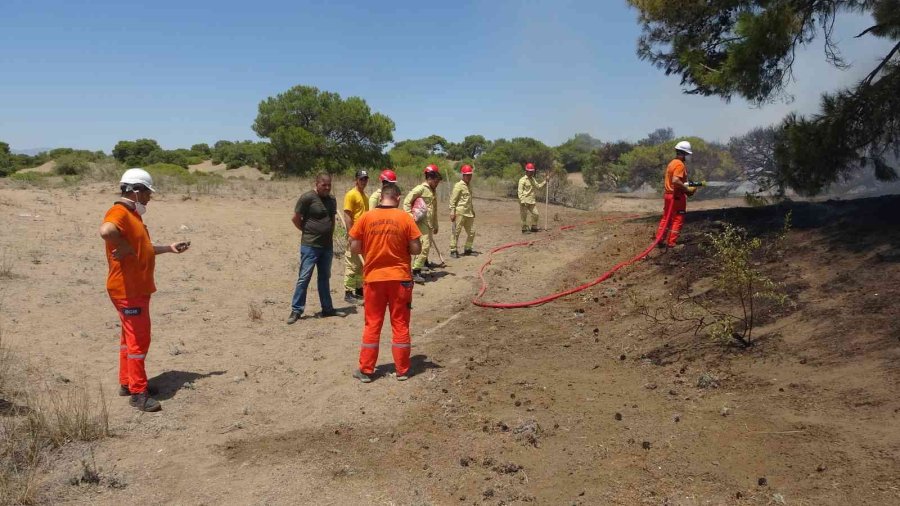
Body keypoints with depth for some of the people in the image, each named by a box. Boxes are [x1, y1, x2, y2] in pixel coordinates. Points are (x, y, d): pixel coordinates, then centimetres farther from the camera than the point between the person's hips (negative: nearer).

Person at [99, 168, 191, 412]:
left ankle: (127, 383, 30)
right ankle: (138, 393, 3)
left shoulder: (132, 215, 15)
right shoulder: (119, 212, -18)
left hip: (138, 289, 10)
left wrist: (169, 247, 21)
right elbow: (106, 231, -41)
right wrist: (124, 247, -27)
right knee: (139, 339, -5)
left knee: (131, 336, 18)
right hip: (128, 290, -10)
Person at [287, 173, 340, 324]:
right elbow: (296, 219, -6)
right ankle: (296, 310, 1)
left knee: (324, 278, 14)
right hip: (310, 245, -6)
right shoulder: (307, 198, -10)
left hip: (327, 245, 7)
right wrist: (308, 232, 2)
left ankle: (327, 308, 22)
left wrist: (329, 236, 10)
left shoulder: (332, 199, 11)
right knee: (304, 278, -5)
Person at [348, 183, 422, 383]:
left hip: (373, 278, 1)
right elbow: (416, 249, -6)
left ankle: (366, 370, 15)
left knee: (372, 325, 10)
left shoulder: (366, 218, -4)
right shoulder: (405, 218, -7)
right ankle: (402, 370, 16)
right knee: (400, 324, 9)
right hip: (399, 278, -1)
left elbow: (354, 248, -2)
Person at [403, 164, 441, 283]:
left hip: (429, 224, 9)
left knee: (426, 246, 9)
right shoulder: (421, 189, -8)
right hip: (421, 222, -9)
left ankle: (417, 269, 17)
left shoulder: (432, 191, 20)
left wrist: (435, 225, 27)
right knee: (425, 245, -16)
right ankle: (416, 272, -14)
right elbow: (407, 201, -13)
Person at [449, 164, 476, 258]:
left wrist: (473, 210, 23)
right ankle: (453, 250, 2)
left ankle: (467, 249, 21)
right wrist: (452, 212, -16)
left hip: (469, 213, 8)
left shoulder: (470, 185, 17)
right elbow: (453, 200, -10)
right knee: (456, 231, -4)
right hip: (460, 212, -8)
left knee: (471, 232, 9)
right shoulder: (458, 185, -7)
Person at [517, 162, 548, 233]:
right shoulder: (522, 180, -9)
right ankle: (524, 229, 11)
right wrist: (522, 201, -20)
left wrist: (545, 181, 14)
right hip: (525, 201, -7)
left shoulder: (533, 179, 16)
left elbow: (539, 186, 24)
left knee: (536, 214, 9)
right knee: (524, 215, 1)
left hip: (532, 201, 7)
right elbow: (520, 191, -13)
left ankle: (534, 227, 23)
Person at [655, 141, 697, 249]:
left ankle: (660, 240, 16)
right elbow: (676, 180, -29)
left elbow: (665, 177, 22)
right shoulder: (680, 164, -17)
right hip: (677, 196, -9)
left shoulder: (672, 163, 12)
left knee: (666, 218, 15)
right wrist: (687, 189, -20)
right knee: (678, 220, -1)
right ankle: (671, 243, -1)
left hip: (668, 194, 9)